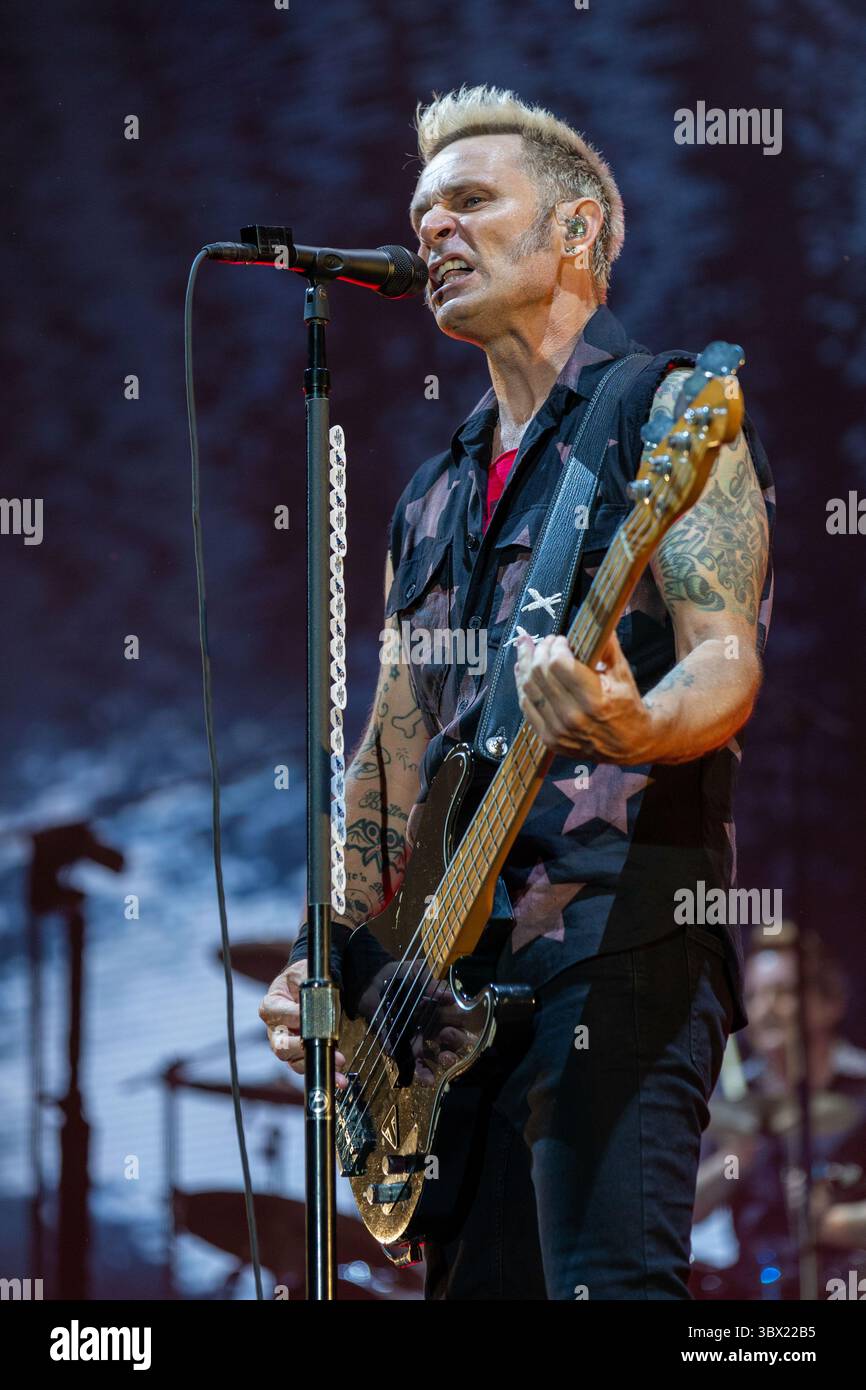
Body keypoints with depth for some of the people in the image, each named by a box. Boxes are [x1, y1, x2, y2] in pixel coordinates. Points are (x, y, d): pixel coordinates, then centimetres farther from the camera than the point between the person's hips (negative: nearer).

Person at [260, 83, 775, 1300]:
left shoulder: (667, 411, 1)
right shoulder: (434, 501, 23)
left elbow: (729, 665, -12)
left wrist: (629, 729, -35)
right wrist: (328, 958, 9)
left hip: (618, 926, -8)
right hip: (458, 966, 8)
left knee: (606, 1279, -21)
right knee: (480, 1281, 7)